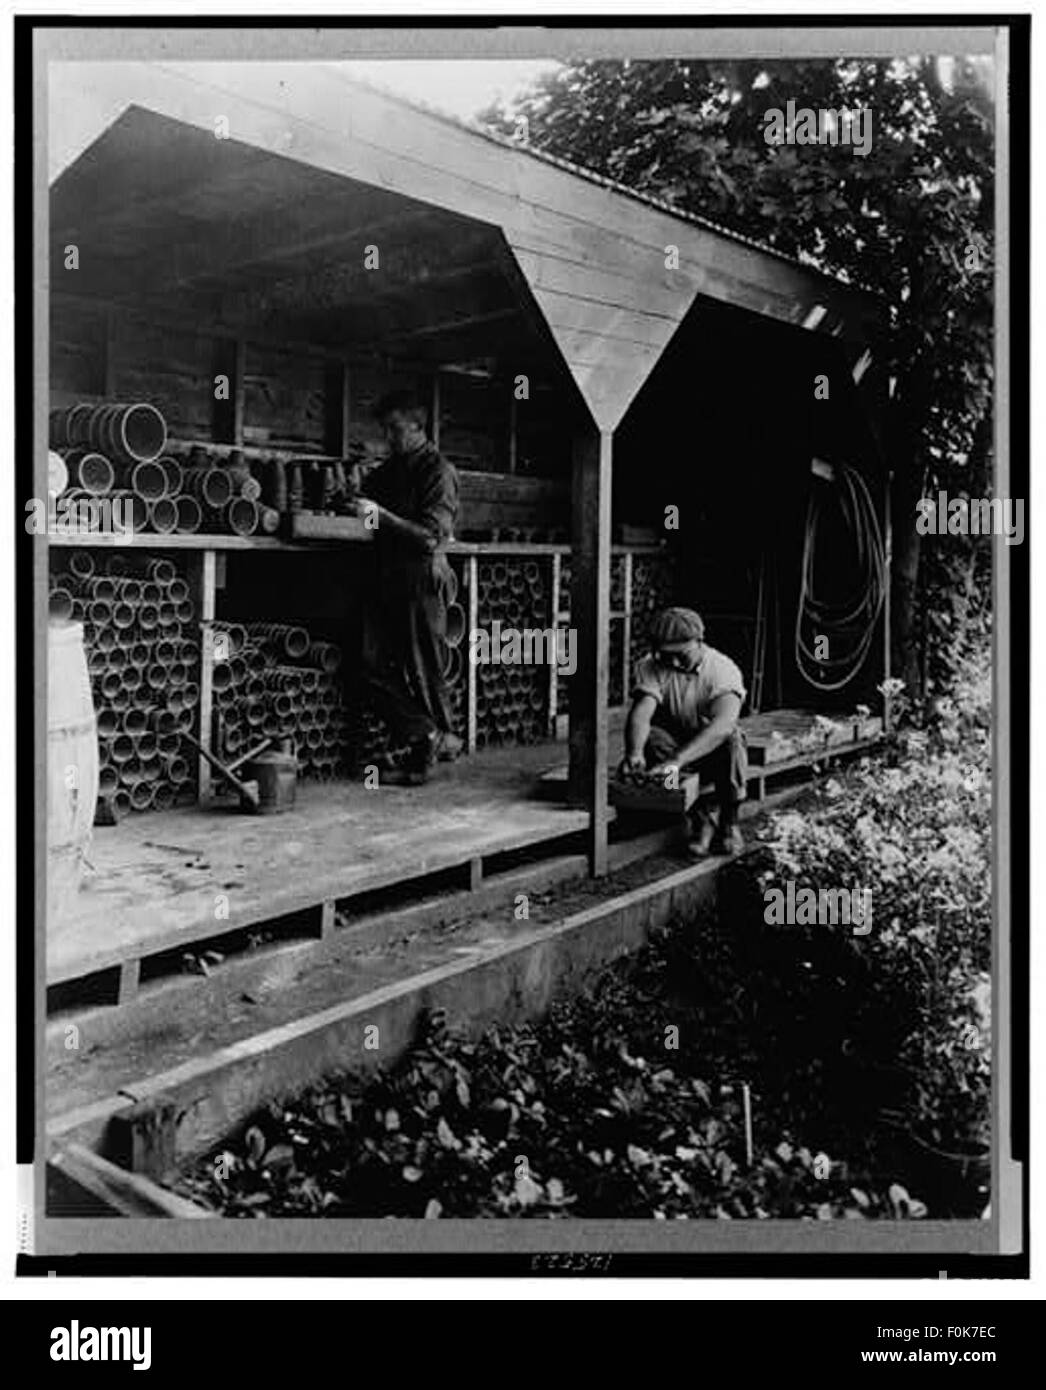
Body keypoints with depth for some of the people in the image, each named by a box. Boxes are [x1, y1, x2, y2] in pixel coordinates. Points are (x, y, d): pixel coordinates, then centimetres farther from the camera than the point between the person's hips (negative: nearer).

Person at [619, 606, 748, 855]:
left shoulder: (723, 669, -20)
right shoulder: (651, 667, -12)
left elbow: (723, 723, -38)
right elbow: (640, 713, -28)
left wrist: (678, 760, -51)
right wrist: (634, 752, -51)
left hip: (712, 750, -2)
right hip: (673, 742, 2)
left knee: (731, 738, -34)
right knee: (652, 737, -30)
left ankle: (729, 823, -16)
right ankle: (700, 822, -22)